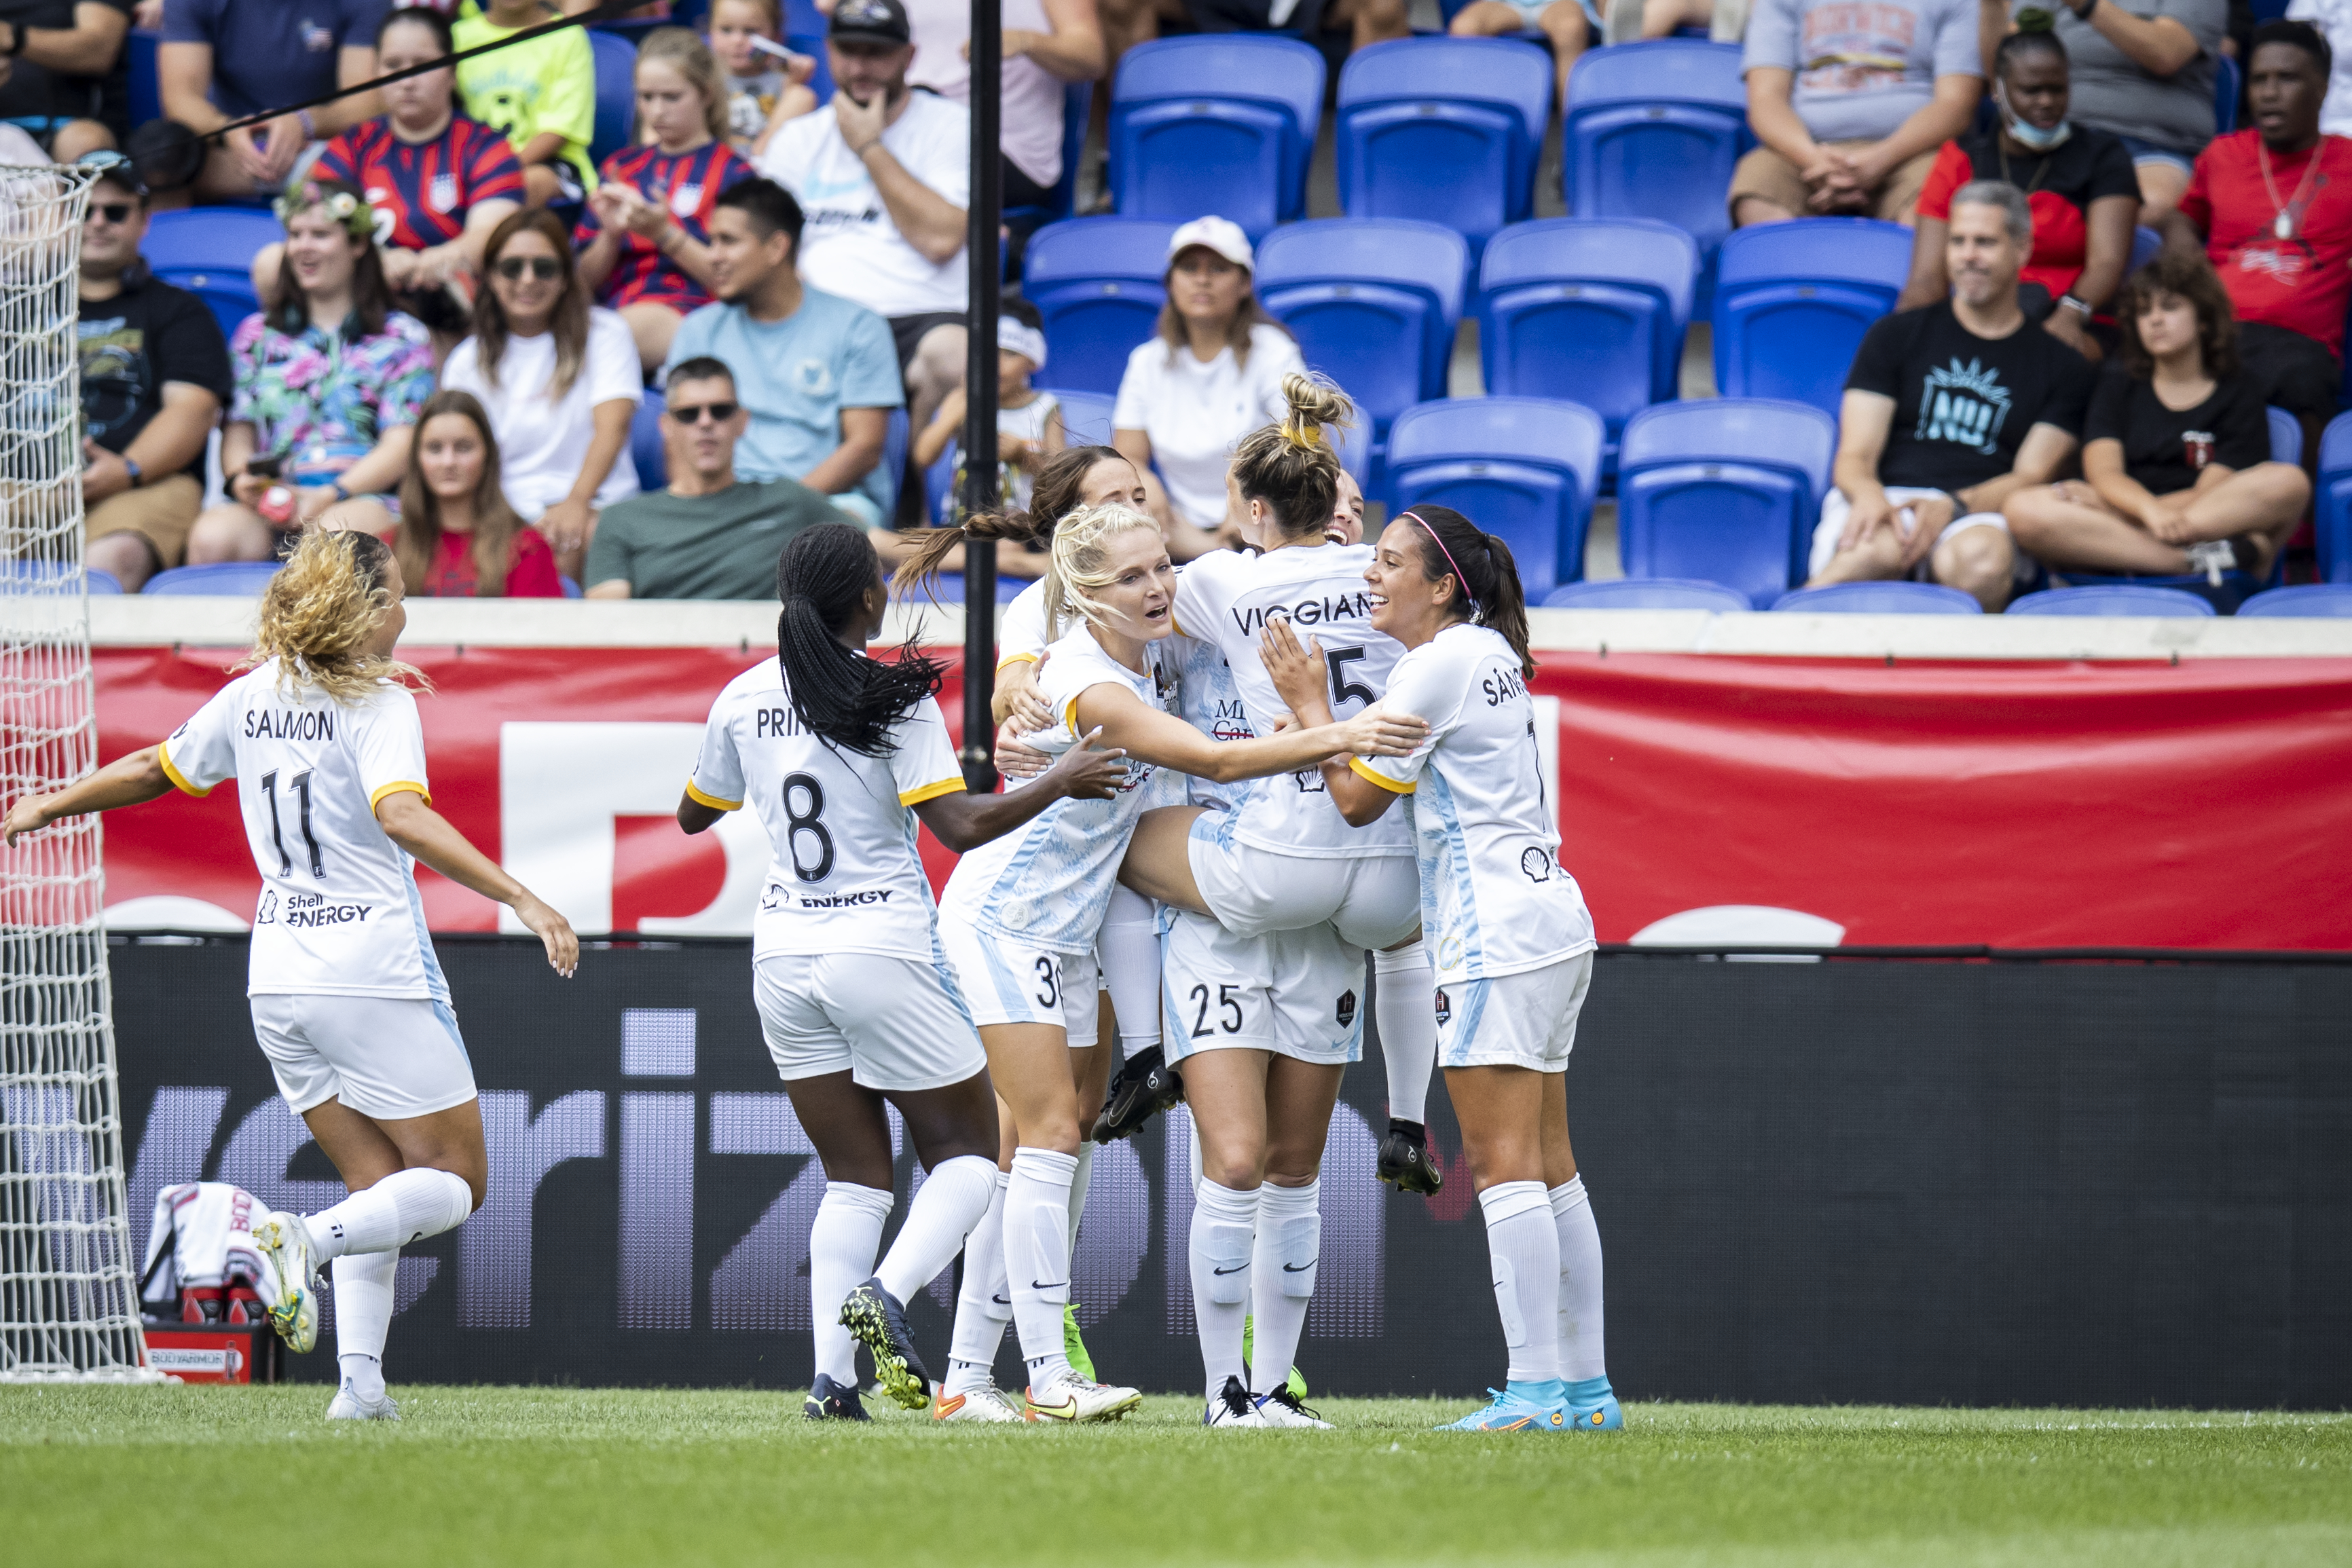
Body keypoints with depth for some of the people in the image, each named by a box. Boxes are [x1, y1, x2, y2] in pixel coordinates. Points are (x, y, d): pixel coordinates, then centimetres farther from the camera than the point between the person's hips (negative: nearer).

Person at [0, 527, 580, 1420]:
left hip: (279, 975, 7)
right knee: (456, 1182, 2)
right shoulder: (379, 702, -11)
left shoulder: (251, 698, 8)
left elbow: (155, 770, 20)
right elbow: (403, 816, -26)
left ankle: (360, 1379, -3)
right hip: (375, 972, -7)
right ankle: (305, 1239, -24)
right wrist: (521, 900, -31)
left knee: (379, 1188, 15)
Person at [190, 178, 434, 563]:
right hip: (270, 498, 3)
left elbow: (401, 445, 3)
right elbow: (239, 426, 19)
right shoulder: (257, 334, 26)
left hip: (363, 497, -2)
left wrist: (330, 495, -14)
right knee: (212, 538, -33)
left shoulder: (402, 337, 14)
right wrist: (240, 477, -6)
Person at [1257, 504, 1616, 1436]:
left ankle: (1536, 1388, -14)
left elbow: (1358, 798, -6)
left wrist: (1308, 703, 4)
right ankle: (1584, 1386, 10)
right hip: (1551, 926, 10)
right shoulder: (1490, 653, 16)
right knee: (1547, 1167, 10)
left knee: (1504, 1163, -10)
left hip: (1498, 938, -10)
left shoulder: (1435, 667, -11)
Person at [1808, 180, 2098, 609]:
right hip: (1886, 498, 0)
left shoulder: (2062, 367, 20)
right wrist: (1869, 496, -15)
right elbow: (1855, 456, 13)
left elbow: (2031, 477, 9)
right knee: (1875, 550, -41)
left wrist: (1953, 506, -13)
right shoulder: (1896, 335, 22)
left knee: (1980, 560, -41)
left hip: (1979, 516, 0)